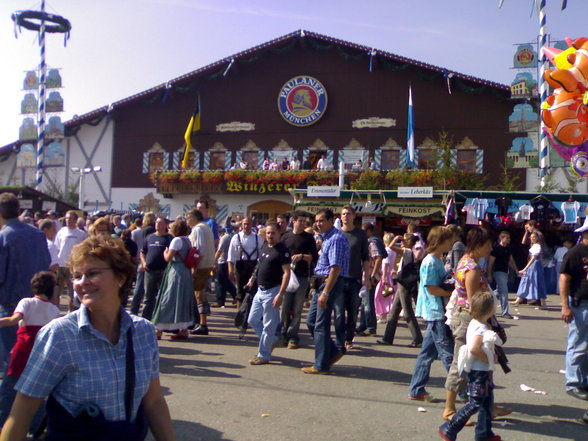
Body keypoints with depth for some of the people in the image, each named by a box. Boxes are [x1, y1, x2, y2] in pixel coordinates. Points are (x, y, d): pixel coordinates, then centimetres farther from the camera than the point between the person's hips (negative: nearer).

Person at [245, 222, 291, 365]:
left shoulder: (282, 250, -15)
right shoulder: (265, 247, 9)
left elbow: (286, 273, -20)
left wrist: (280, 294, -25)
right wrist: (253, 278, 16)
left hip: (272, 291, -8)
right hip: (260, 290, 9)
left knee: (268, 325, 1)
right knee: (253, 320, 15)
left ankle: (263, 356, 12)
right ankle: (272, 340, 31)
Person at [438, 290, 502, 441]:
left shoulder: (475, 323, 9)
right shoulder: (480, 328, -22)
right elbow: (473, 349, -35)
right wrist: (488, 359, -21)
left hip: (484, 371, 10)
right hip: (478, 372, -10)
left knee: (487, 402, 17)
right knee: (476, 404, -5)